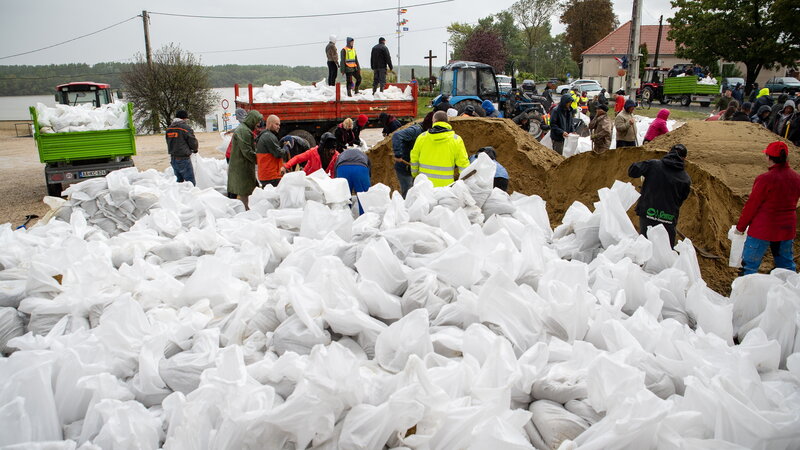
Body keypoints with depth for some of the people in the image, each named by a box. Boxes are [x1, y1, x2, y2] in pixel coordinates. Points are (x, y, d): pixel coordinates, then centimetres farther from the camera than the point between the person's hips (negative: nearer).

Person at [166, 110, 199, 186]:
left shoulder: (169, 128, 9)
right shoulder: (186, 128, -14)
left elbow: (169, 143, 15)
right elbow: (193, 143, -10)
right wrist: (195, 149, 12)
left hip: (173, 158, 8)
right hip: (183, 159, -8)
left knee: (179, 179, 20)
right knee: (191, 182, -5)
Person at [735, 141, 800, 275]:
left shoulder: (765, 179, -19)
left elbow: (751, 205, -12)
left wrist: (740, 227, -2)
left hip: (762, 230, -7)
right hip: (787, 229, 7)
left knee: (750, 266, 2)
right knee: (787, 265, 18)